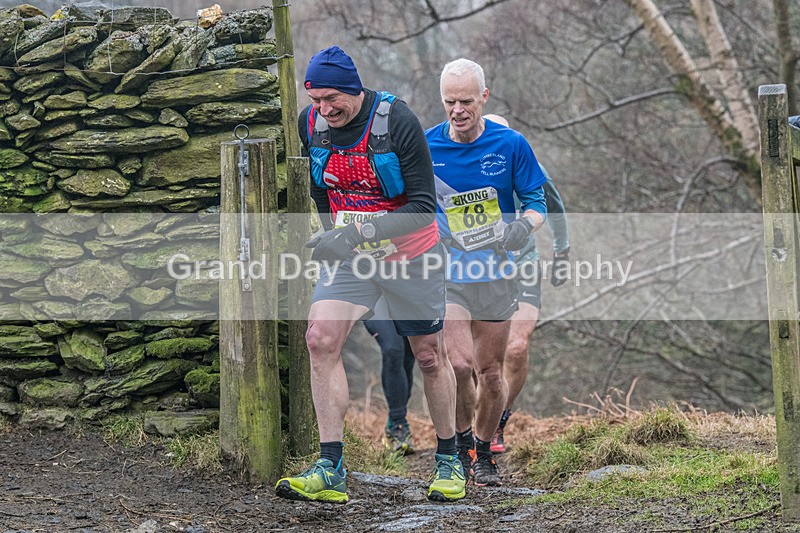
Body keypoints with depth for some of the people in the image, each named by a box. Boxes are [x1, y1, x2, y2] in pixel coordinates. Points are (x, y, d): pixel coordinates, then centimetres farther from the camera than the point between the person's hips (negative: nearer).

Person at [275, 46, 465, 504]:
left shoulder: (397, 121, -22)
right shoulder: (311, 123, -7)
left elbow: (424, 205, -23)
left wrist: (360, 233, -32)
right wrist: (334, 236, 14)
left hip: (410, 253, -3)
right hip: (349, 254, 4)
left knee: (430, 355, 7)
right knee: (321, 339, -16)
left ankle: (449, 459, 27)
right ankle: (331, 470, -16)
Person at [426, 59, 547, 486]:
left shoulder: (511, 145, -4)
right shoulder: (424, 146, -2)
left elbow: (537, 203, 2)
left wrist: (523, 227, -18)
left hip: (495, 273, 1)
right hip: (444, 271, -1)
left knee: (491, 372, 6)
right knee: (460, 364, -17)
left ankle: (483, 451, 28)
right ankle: (461, 436, 8)